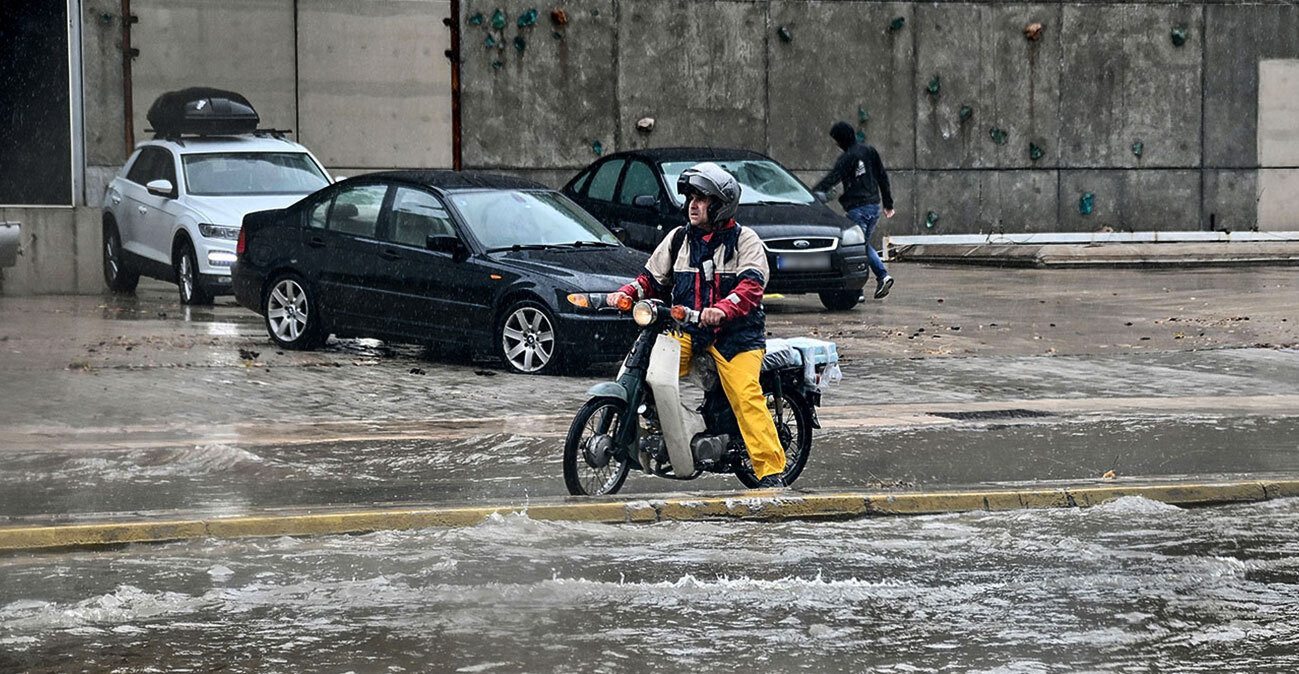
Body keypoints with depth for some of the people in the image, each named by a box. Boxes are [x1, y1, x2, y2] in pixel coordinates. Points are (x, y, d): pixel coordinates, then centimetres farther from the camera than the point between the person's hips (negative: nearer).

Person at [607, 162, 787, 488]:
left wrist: (723, 309, -35)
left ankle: (771, 470, -20)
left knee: (746, 397, -20)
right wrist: (626, 293, -2)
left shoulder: (745, 240, 0)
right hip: (687, 329, 4)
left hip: (736, 332, -4)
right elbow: (652, 278, 19)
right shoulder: (679, 238, 16)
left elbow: (752, 284, -16)